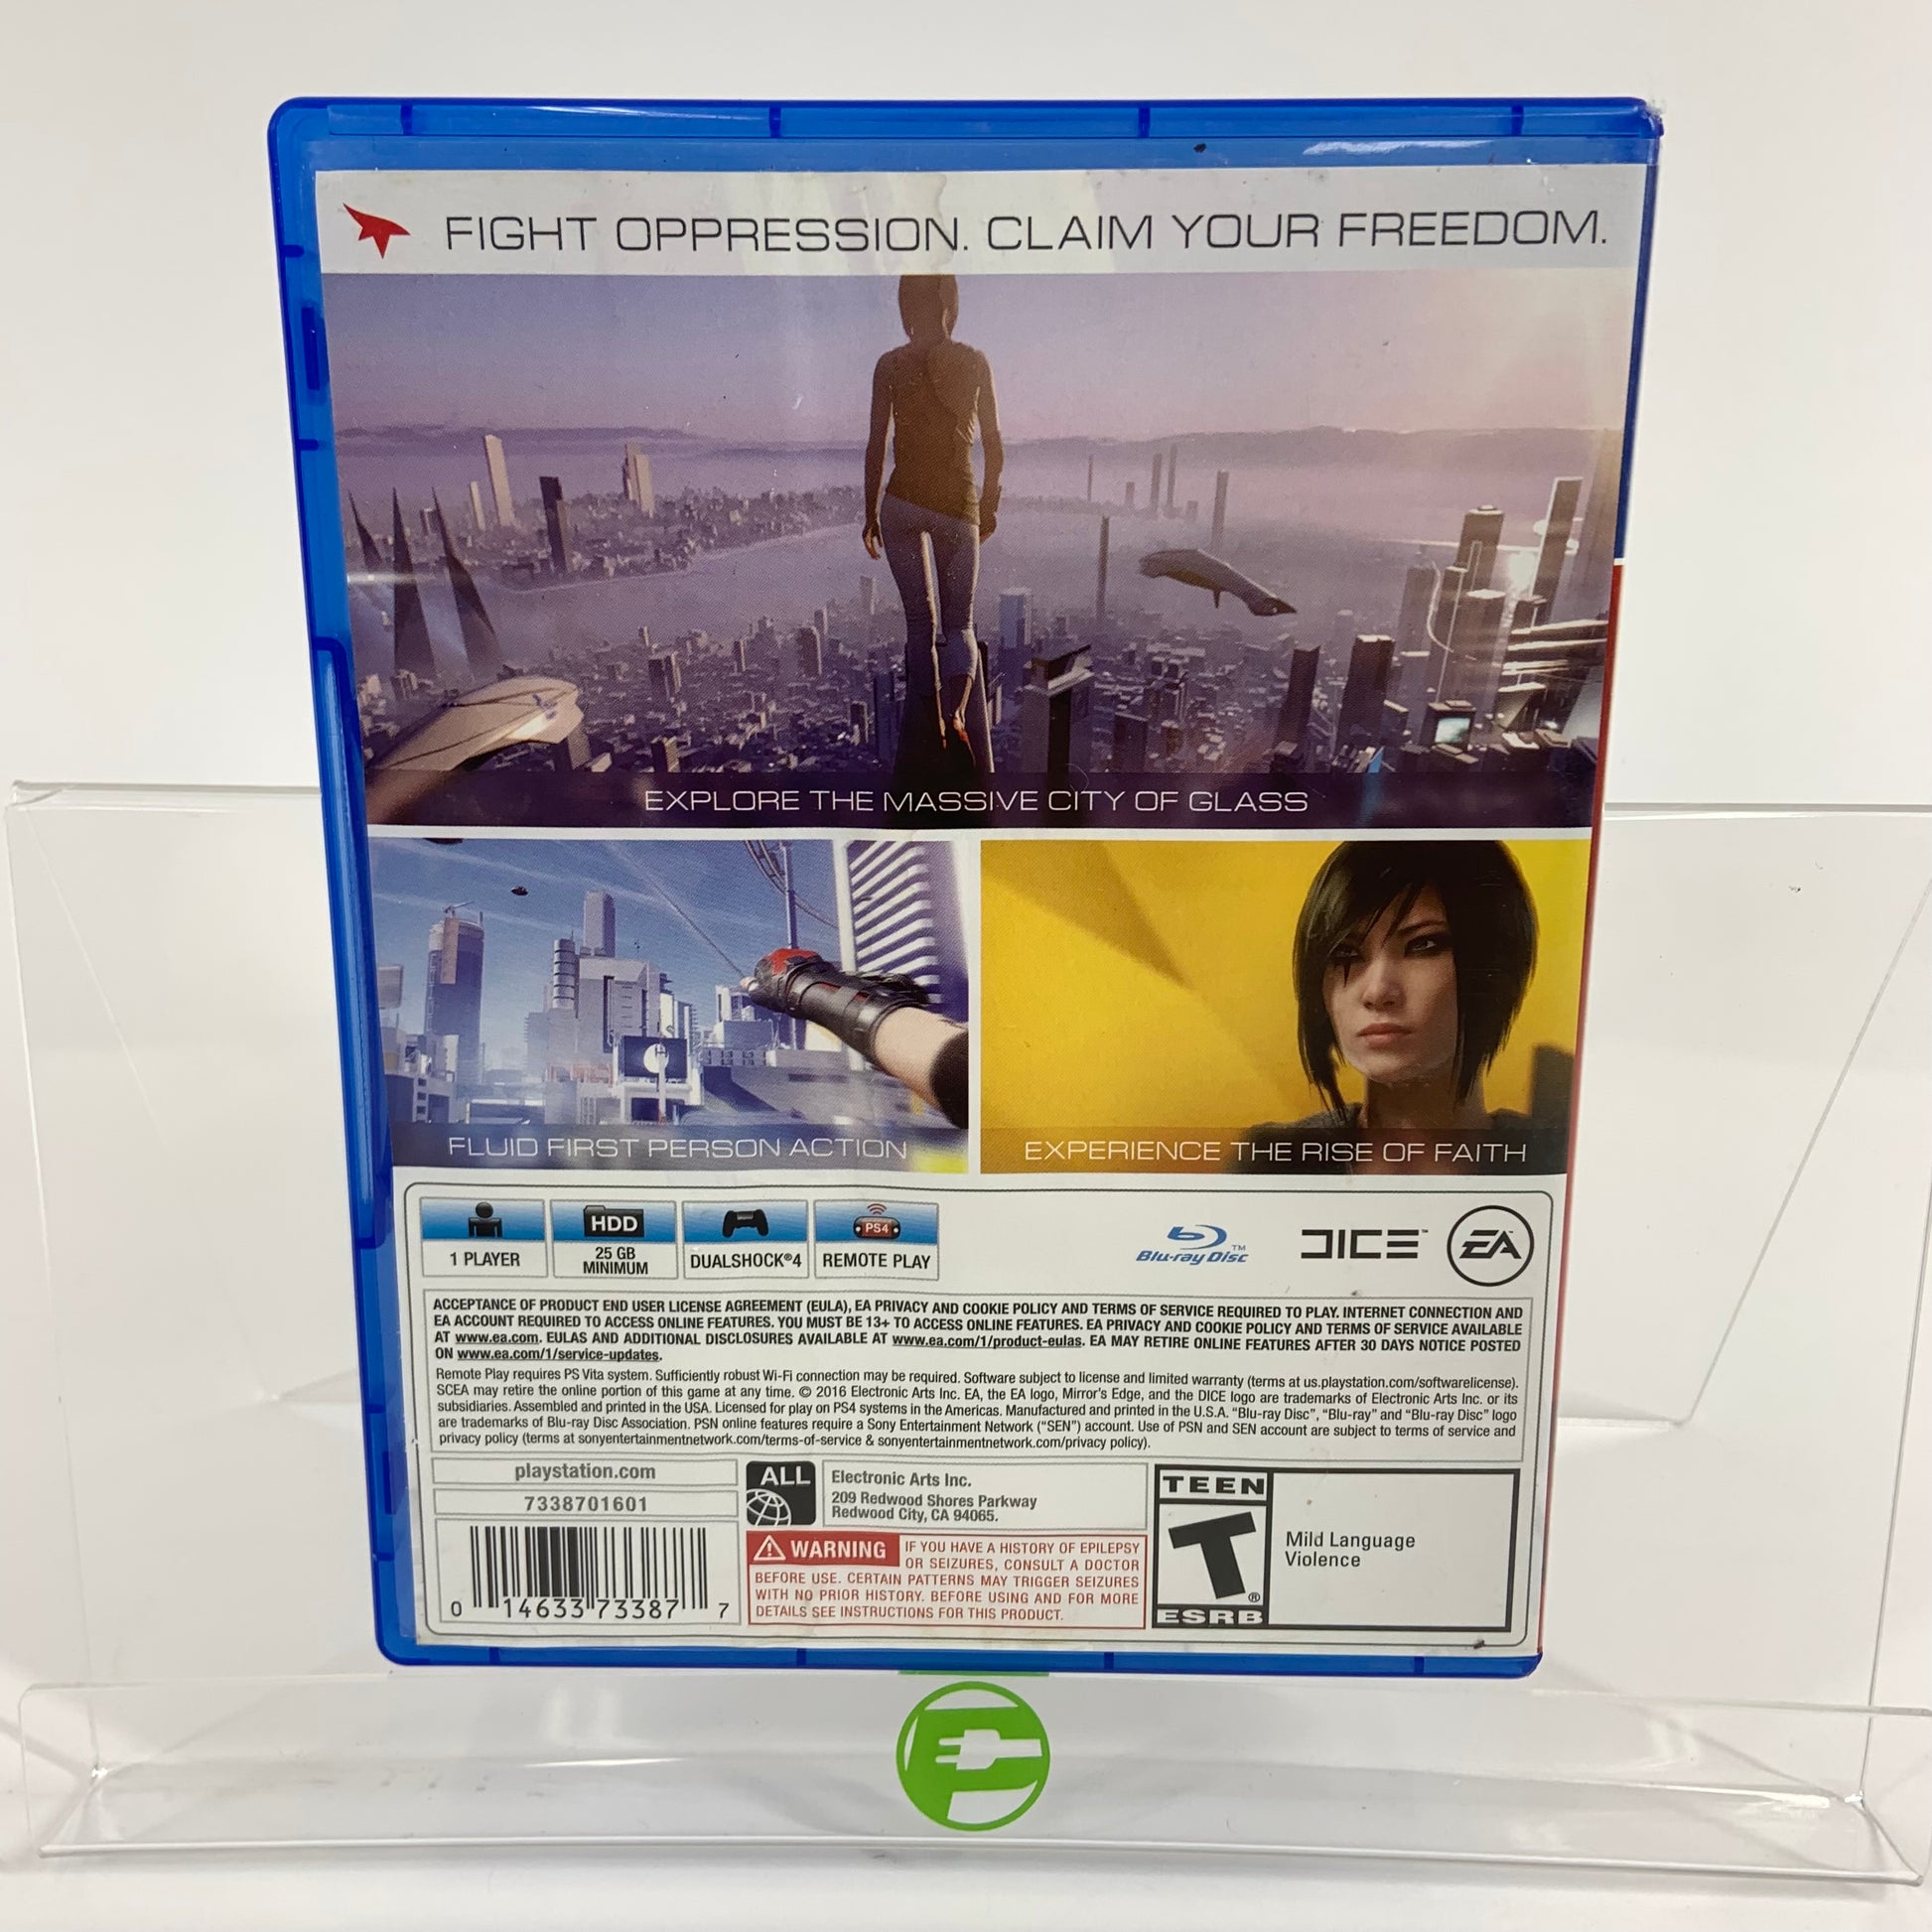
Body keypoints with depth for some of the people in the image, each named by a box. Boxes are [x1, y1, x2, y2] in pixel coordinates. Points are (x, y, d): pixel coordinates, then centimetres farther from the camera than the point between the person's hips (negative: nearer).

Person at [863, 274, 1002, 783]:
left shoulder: (890, 365, -4)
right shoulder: (974, 362, 0)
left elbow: (876, 446, -4)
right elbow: (994, 448, 3)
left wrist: (870, 512, 6)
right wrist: (989, 504, 17)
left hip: (902, 503, 0)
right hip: (958, 506, 0)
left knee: (921, 620, 12)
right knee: (960, 624, 10)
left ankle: (933, 724, 10)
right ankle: (957, 707, -18)